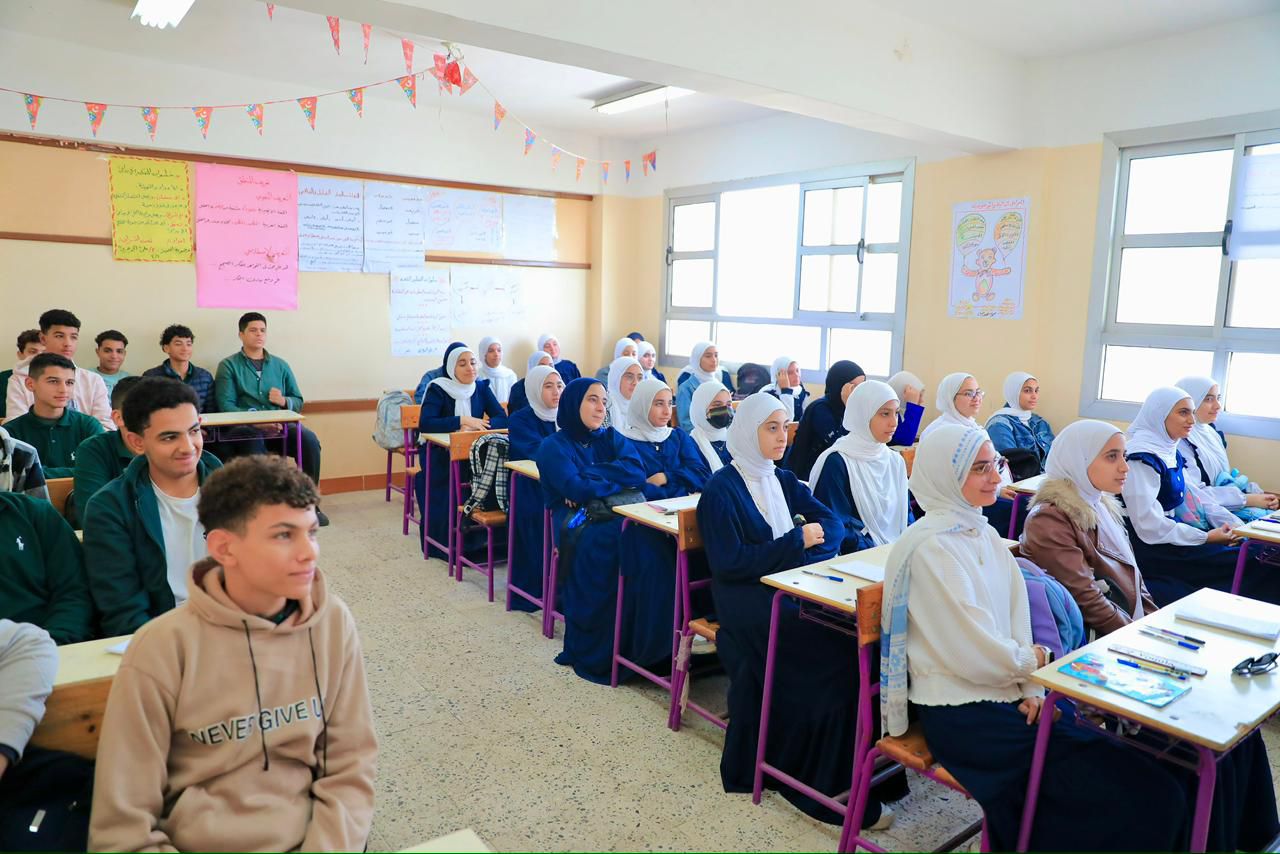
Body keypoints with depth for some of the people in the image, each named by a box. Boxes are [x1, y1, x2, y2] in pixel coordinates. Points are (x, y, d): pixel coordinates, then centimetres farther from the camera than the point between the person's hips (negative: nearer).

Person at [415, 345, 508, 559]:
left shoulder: (481, 387, 4)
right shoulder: (437, 389, -9)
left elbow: (502, 419, -5)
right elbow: (424, 424, -23)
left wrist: (476, 426, -23)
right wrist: (462, 421, -25)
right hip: (441, 457, -4)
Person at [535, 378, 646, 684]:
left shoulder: (611, 437, 18)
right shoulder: (554, 446, 5)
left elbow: (637, 472, -1)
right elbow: (575, 489, -12)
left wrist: (588, 475, -8)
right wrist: (617, 479, -1)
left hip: (619, 515, 4)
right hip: (576, 521, -3)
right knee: (608, 544, -35)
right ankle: (594, 654, -22)